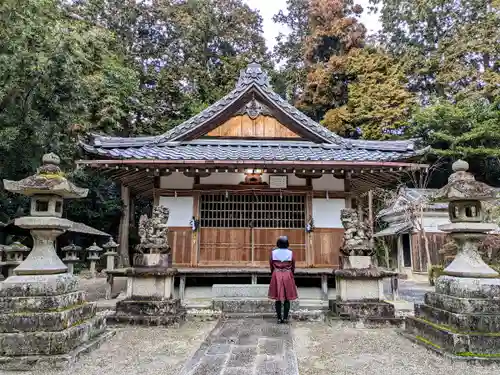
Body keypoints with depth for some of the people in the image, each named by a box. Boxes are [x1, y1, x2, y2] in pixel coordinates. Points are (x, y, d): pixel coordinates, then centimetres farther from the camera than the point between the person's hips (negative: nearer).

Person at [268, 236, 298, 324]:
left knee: (277, 298, 7)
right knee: (287, 299, 7)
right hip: (287, 276, 0)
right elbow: (293, 267, 4)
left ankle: (279, 318, 9)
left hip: (276, 276, 1)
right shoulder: (290, 253, -5)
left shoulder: (273, 252, -4)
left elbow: (271, 266, 4)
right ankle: (285, 318, 8)